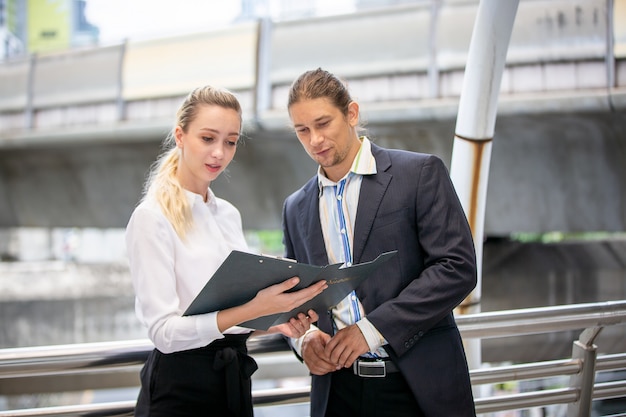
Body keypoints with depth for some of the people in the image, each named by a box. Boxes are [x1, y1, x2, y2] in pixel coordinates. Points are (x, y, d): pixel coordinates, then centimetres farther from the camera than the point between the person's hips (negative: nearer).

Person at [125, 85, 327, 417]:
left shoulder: (229, 215, 10)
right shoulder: (152, 218, -12)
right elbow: (164, 331, -19)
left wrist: (275, 321, -5)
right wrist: (253, 309, -30)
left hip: (235, 380, 7)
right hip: (180, 389, -7)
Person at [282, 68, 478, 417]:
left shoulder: (421, 174, -3)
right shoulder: (297, 208, 12)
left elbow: (458, 267, -11)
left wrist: (372, 329, -16)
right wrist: (303, 338, -5)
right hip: (337, 389, 4)